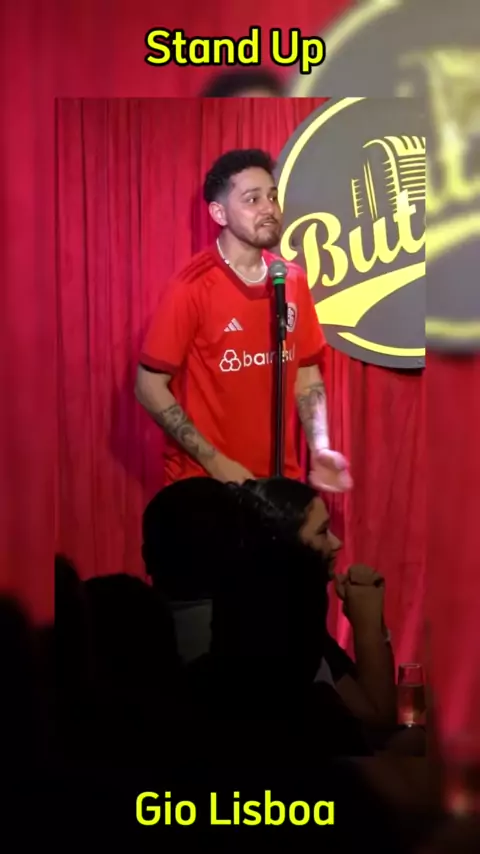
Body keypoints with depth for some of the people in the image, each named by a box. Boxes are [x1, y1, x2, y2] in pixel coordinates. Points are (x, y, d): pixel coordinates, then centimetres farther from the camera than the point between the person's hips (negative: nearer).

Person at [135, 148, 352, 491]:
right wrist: (214, 462, -15)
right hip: (206, 481, -5)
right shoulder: (192, 287, -13)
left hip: (281, 478, 5)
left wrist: (320, 449, -5)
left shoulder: (294, 281, 2)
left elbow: (307, 377, 10)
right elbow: (150, 387, -11)